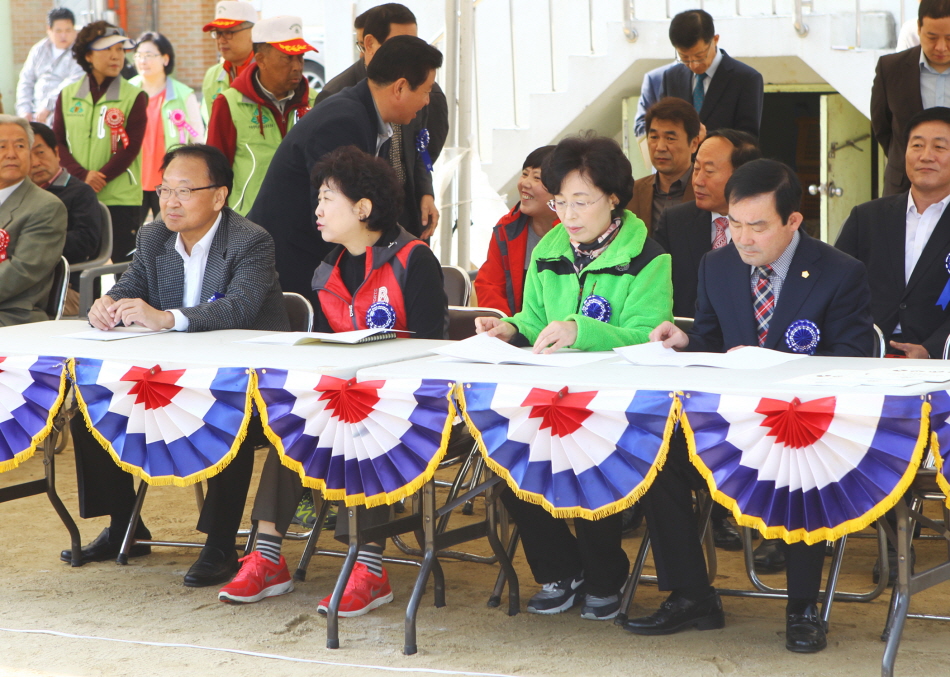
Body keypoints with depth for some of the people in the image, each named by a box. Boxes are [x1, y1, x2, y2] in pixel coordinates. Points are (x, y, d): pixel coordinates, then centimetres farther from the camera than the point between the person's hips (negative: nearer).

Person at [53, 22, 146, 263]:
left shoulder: (134, 97, 0)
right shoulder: (67, 96, 8)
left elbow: (131, 147, -7)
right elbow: (58, 143, 4)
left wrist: (100, 180, -15)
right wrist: (82, 175, -12)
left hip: (121, 198, -3)